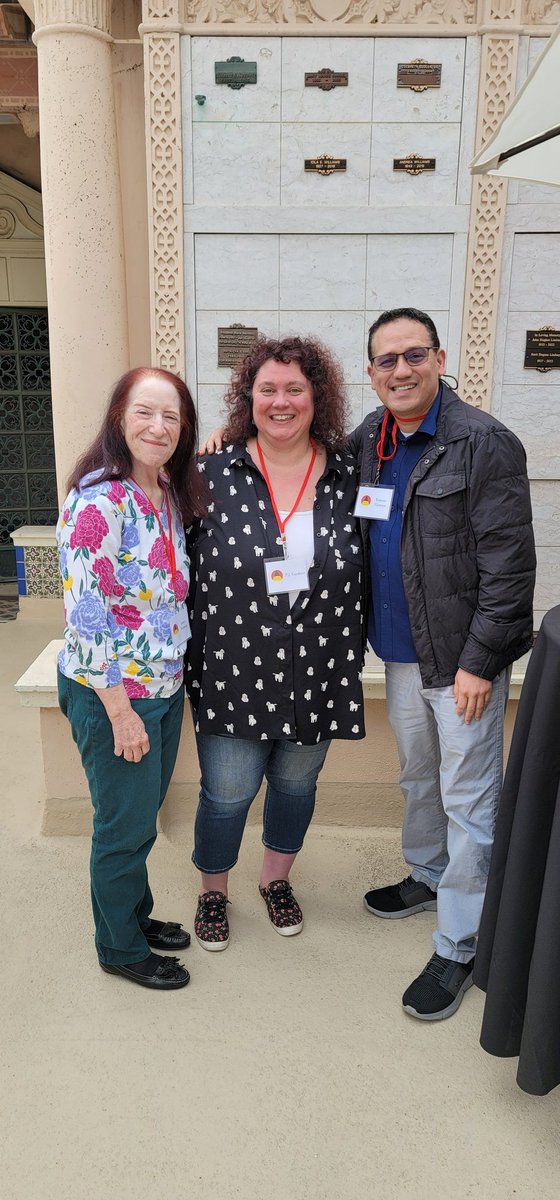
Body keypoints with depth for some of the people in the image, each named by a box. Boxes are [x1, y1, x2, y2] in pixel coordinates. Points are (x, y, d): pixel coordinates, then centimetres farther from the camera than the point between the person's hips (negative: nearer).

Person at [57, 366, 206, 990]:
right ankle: (121, 948, 34)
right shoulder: (98, 502, -23)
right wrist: (121, 713, -19)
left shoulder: (170, 492, 3)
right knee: (125, 826, 10)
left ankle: (137, 916, 45)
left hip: (165, 683, 8)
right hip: (111, 694, -7)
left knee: (143, 814, 23)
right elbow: (86, 617, -23)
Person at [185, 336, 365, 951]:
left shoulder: (347, 476, -1)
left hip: (316, 675, 2)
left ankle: (276, 879, 46)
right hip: (232, 675, -2)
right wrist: (189, 663, -1)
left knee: (296, 784, 19)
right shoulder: (211, 474, -6)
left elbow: (364, 573, 8)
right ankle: (212, 892, 37)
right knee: (226, 794, 8)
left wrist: (351, 659, 7)